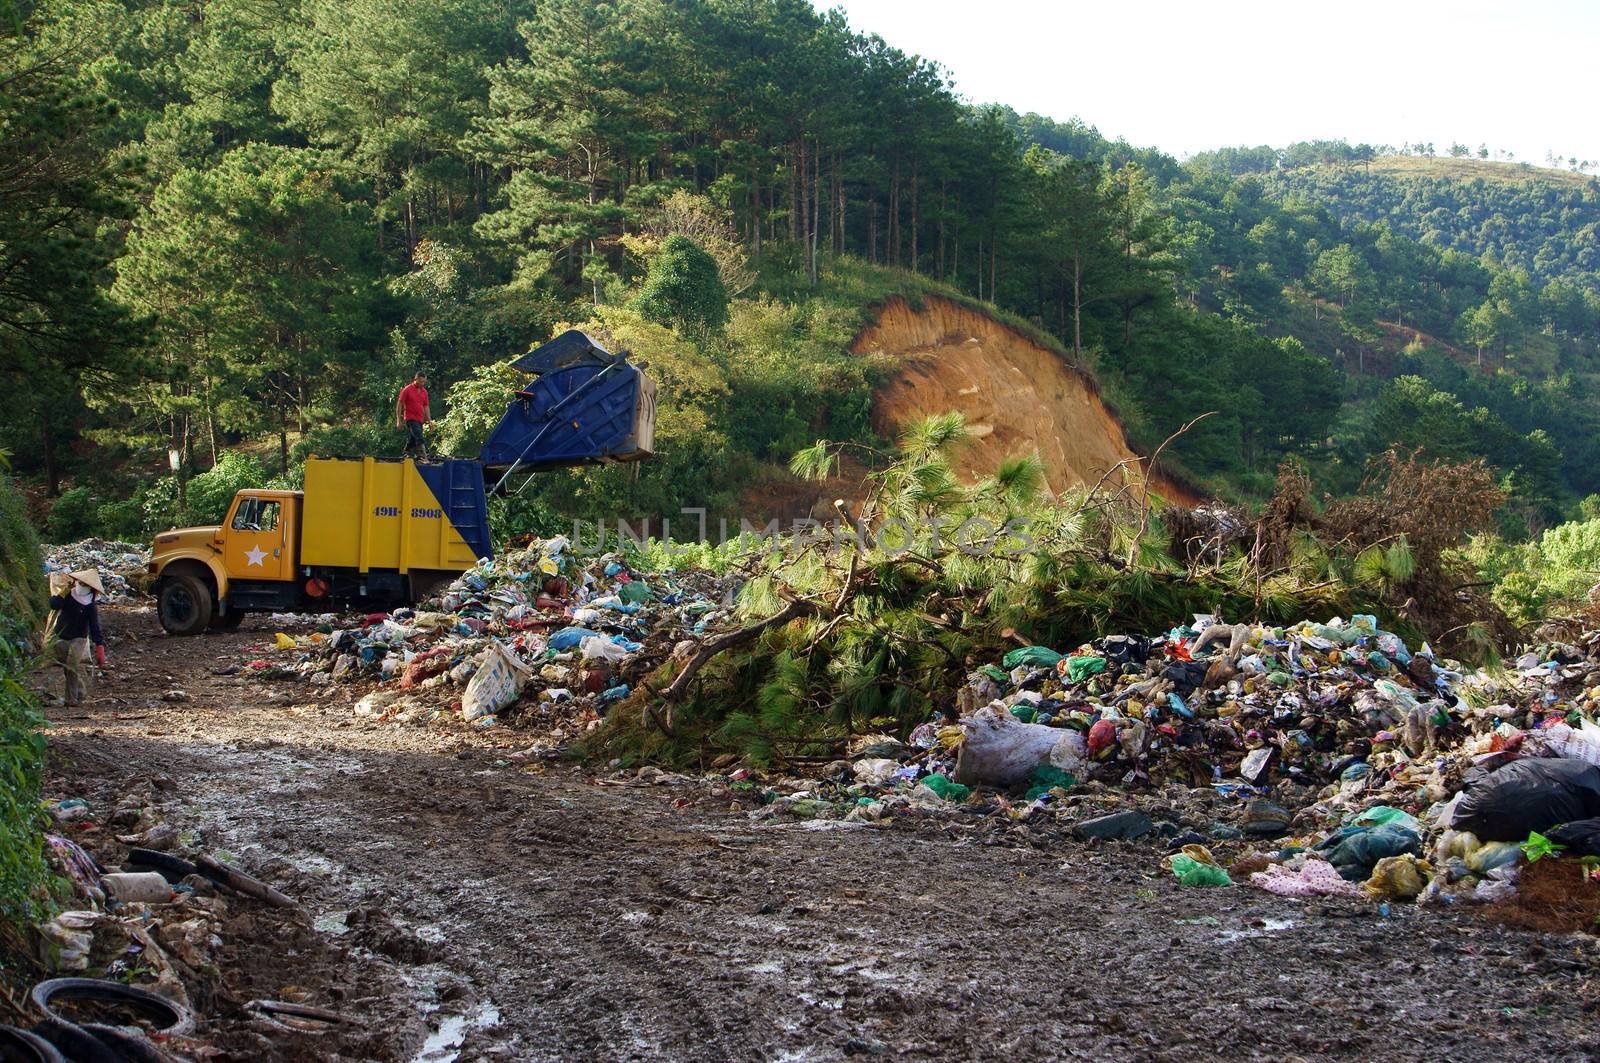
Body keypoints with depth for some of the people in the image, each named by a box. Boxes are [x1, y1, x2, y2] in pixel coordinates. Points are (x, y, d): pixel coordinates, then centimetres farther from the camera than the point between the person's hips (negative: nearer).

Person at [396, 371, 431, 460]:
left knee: (412, 440, 11)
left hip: (420, 419, 6)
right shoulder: (407, 390, -5)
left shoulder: (424, 391, 11)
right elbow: (399, 404, -4)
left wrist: (429, 420, 12)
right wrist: (398, 420, -7)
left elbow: (426, 407, 18)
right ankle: (423, 457, -28)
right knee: (419, 438, -20)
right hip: (410, 418, -6)